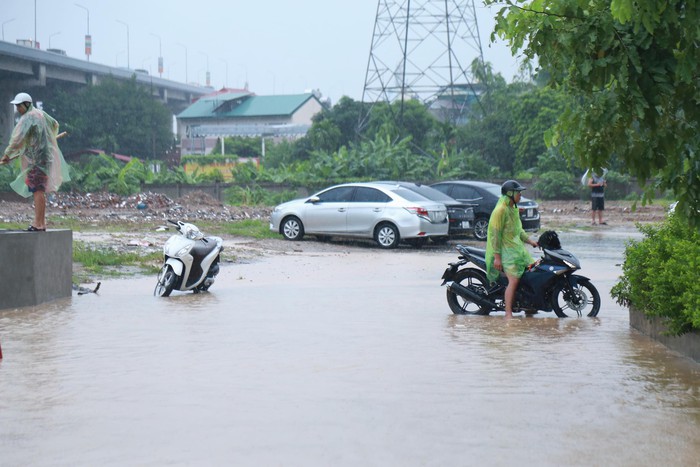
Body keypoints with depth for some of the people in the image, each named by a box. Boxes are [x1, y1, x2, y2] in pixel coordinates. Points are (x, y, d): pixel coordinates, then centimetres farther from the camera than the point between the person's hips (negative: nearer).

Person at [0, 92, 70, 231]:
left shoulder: (28, 118, -16)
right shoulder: (40, 113, 12)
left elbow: (18, 139, -21)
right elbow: (55, 125, 29)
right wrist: (49, 138, 46)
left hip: (37, 157, -10)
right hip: (46, 155, 10)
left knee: (38, 190, -11)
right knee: (40, 190, 13)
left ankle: (38, 224, -14)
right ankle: (41, 222, 16)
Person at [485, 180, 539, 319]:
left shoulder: (514, 208, 15)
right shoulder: (500, 210, -15)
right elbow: (495, 234, -18)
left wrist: (529, 240, 14)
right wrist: (497, 256, -21)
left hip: (518, 247, 10)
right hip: (506, 250, -10)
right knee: (514, 280, -19)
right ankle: (508, 314, -15)